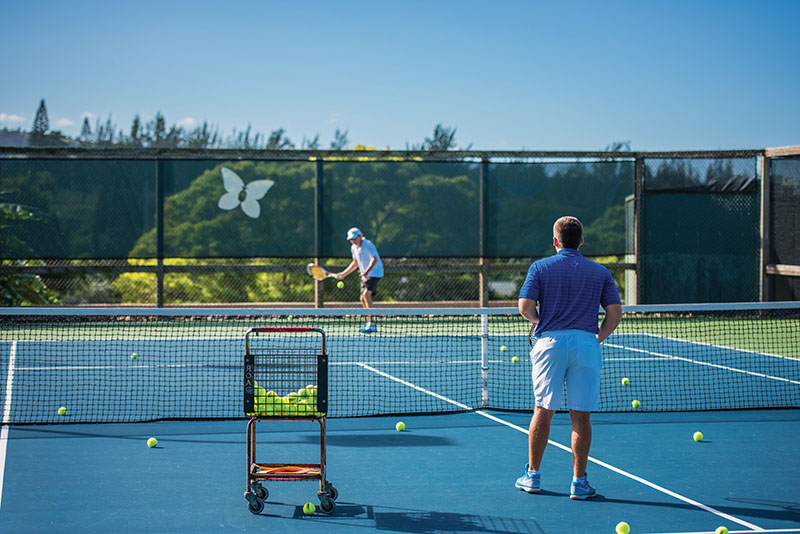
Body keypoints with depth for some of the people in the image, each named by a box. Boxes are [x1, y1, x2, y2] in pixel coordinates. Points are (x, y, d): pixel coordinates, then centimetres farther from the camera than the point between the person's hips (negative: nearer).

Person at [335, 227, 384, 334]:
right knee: (363, 298, 6)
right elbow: (355, 263, 22)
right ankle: (371, 325, 16)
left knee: (366, 294, -24)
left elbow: (374, 259, -32)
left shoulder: (368, 245, -19)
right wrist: (343, 274, 16)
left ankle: (371, 324, -27)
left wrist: (367, 271, -46)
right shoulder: (354, 248, 7)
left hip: (375, 273, -9)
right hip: (365, 275, 9)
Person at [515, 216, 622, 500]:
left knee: (543, 410, 8)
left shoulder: (540, 267, 5)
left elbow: (525, 307, -4)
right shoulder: (600, 272, 9)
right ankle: (579, 482, 4)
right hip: (586, 342, 0)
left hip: (550, 341, 0)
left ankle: (532, 475, 16)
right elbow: (615, 313, 3)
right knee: (581, 416, 3)